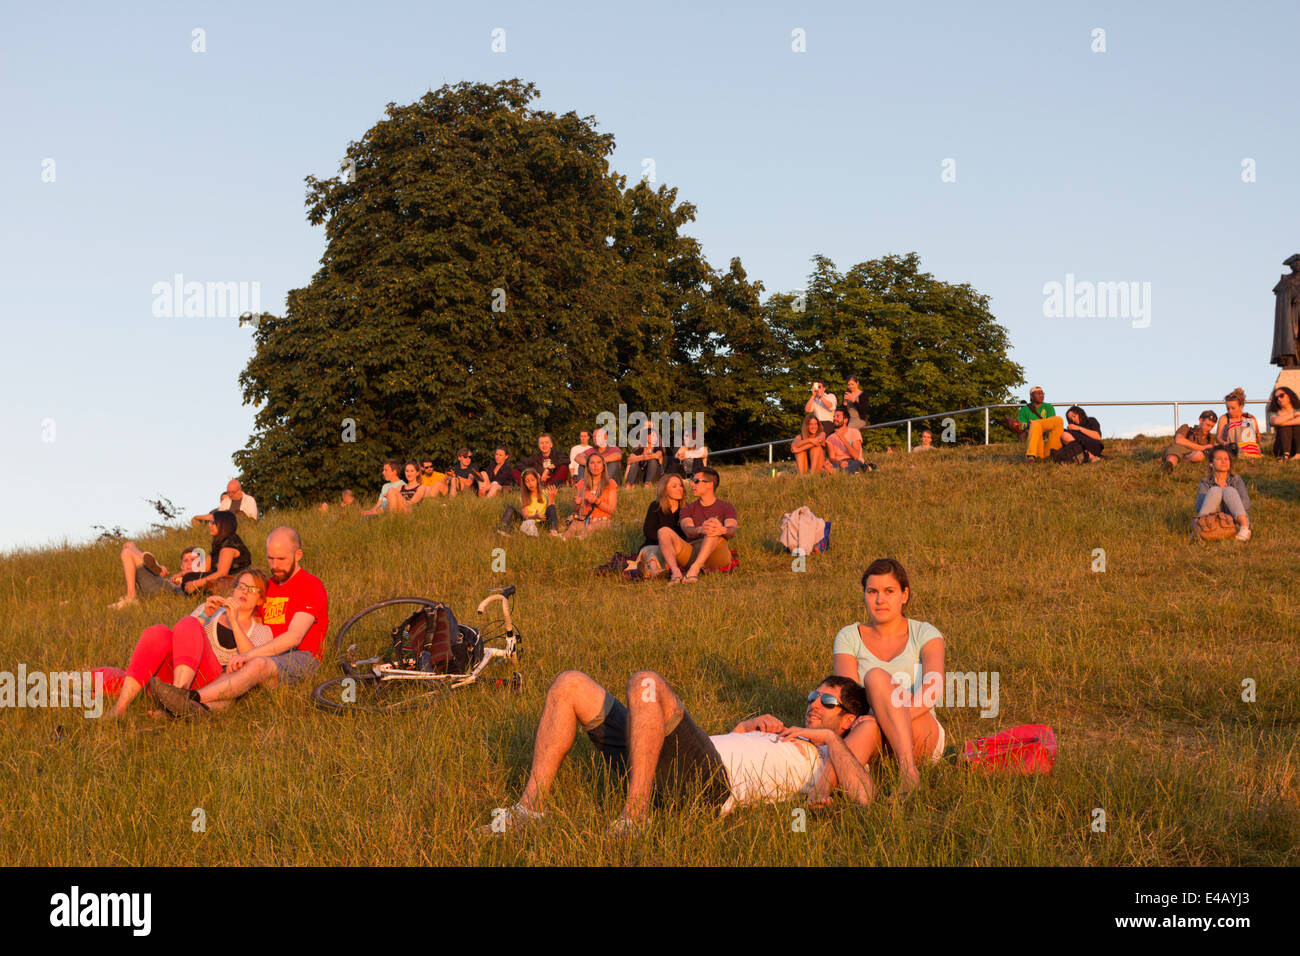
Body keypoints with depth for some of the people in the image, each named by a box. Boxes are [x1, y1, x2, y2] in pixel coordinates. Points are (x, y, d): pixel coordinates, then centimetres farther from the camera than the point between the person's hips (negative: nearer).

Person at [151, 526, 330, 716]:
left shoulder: (312, 586, -4)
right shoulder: (268, 586, 22)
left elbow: (293, 637, -17)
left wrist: (249, 655, -26)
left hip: (301, 658, -6)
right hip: (270, 657, 6)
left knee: (258, 664, -37)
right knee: (234, 671, -28)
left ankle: (192, 698, -55)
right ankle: (200, 708, -59)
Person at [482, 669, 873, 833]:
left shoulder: (826, 760, 15)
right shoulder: (782, 737, 39)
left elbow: (864, 796, -8)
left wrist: (829, 738, 1)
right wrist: (750, 725, 25)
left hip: (709, 782, -9)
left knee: (646, 682, -33)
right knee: (570, 684, 1)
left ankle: (634, 817, -32)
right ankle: (531, 807, -10)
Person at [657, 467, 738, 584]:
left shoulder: (726, 507, 16)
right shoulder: (688, 509, 22)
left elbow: (732, 531, -6)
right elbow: (688, 531, -2)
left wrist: (723, 530, -33)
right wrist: (700, 530, -28)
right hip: (691, 551, 3)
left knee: (714, 523, -30)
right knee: (664, 532, -20)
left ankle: (694, 569, -48)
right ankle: (675, 571, -45)